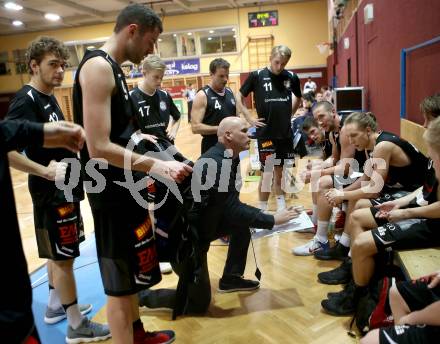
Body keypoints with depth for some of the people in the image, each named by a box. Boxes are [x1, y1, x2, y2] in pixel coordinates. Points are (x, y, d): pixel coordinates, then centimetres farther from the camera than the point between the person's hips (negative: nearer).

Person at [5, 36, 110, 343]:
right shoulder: (26, 100, -17)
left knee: (59, 253, 20)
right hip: (51, 192, -9)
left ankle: (56, 306, 37)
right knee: (63, 257, 0)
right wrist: (45, 170, -31)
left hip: (65, 189, 10)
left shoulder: (49, 98, 12)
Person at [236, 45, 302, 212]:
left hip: (286, 133, 4)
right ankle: (262, 210, 16)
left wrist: (289, 114, 8)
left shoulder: (292, 77, 2)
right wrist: (250, 119, -5)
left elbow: (298, 98, 20)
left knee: (280, 171, 15)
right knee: (267, 173, 2)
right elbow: (239, 98, 1)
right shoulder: (257, 76, -7)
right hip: (266, 133, -3)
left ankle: (281, 208, 29)